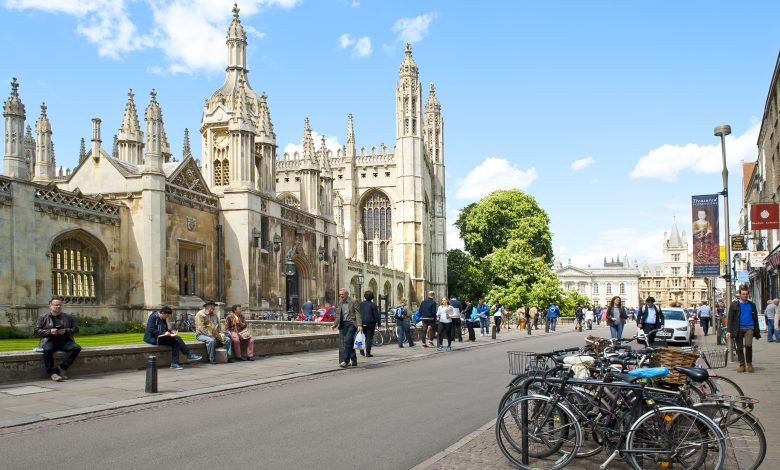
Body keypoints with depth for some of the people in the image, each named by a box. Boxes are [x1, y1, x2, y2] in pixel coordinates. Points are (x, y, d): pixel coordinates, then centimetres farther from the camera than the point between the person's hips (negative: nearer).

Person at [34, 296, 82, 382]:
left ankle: (61, 368, -21)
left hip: (64, 340, 2)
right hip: (50, 340, -2)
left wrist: (66, 331, -5)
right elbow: (37, 330, 6)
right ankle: (52, 373, -32)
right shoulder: (43, 318, 15)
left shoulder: (68, 318, 20)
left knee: (77, 348, -27)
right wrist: (49, 331, -10)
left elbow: (76, 329, 15)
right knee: (47, 350, -38)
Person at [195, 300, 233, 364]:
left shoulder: (214, 314, 17)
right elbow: (202, 328, -17)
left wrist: (221, 334, 0)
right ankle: (212, 359, -27)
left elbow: (219, 326, 20)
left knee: (227, 339, -6)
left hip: (215, 335, 7)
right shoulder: (200, 314, -8)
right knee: (211, 341, -37)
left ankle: (228, 357, -8)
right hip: (202, 334, -7)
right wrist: (211, 336, -22)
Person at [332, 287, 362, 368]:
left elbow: (358, 314, -5)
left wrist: (359, 325, -15)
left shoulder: (353, 302, -1)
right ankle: (353, 361, 19)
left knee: (347, 341, -17)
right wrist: (335, 324, 7)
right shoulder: (340, 303, 16)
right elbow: (338, 315, 20)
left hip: (351, 323, -6)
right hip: (342, 324, 6)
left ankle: (345, 361, -19)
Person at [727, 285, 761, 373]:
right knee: (739, 348, 4)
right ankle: (742, 365, 18)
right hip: (738, 329, 0)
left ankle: (749, 363, 0)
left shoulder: (752, 305, 11)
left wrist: (757, 333, 13)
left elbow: (755, 319, 15)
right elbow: (730, 318, 3)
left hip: (749, 328, 0)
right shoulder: (734, 304, 4)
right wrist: (729, 331, -6)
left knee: (748, 345, -19)